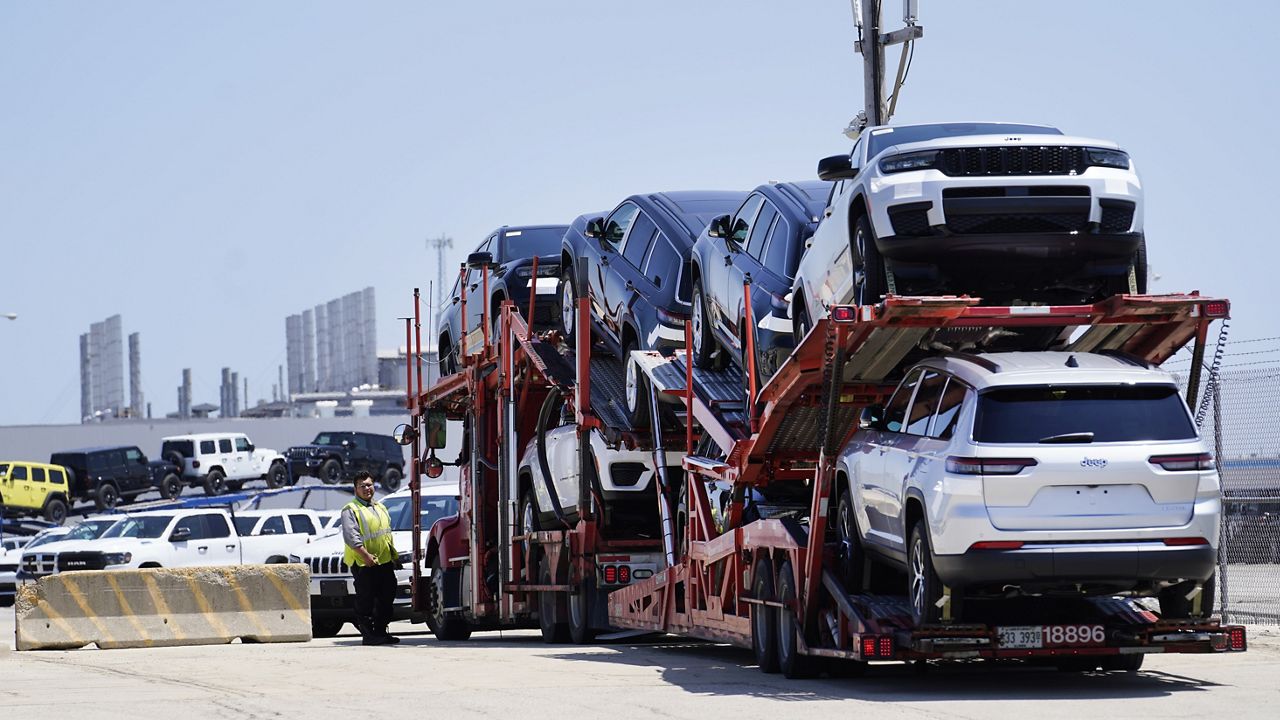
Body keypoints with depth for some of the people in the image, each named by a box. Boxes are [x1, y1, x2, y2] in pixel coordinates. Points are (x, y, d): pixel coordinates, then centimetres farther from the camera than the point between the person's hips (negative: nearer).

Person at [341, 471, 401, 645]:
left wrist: (394, 556, 19)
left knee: (387, 597, 8)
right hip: (363, 564, -8)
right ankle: (368, 634, -1)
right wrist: (366, 556, -24)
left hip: (384, 562, 8)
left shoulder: (380, 507, 20)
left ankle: (380, 631, 17)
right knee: (365, 599, -4)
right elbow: (351, 536, -17)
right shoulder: (350, 510, -5)